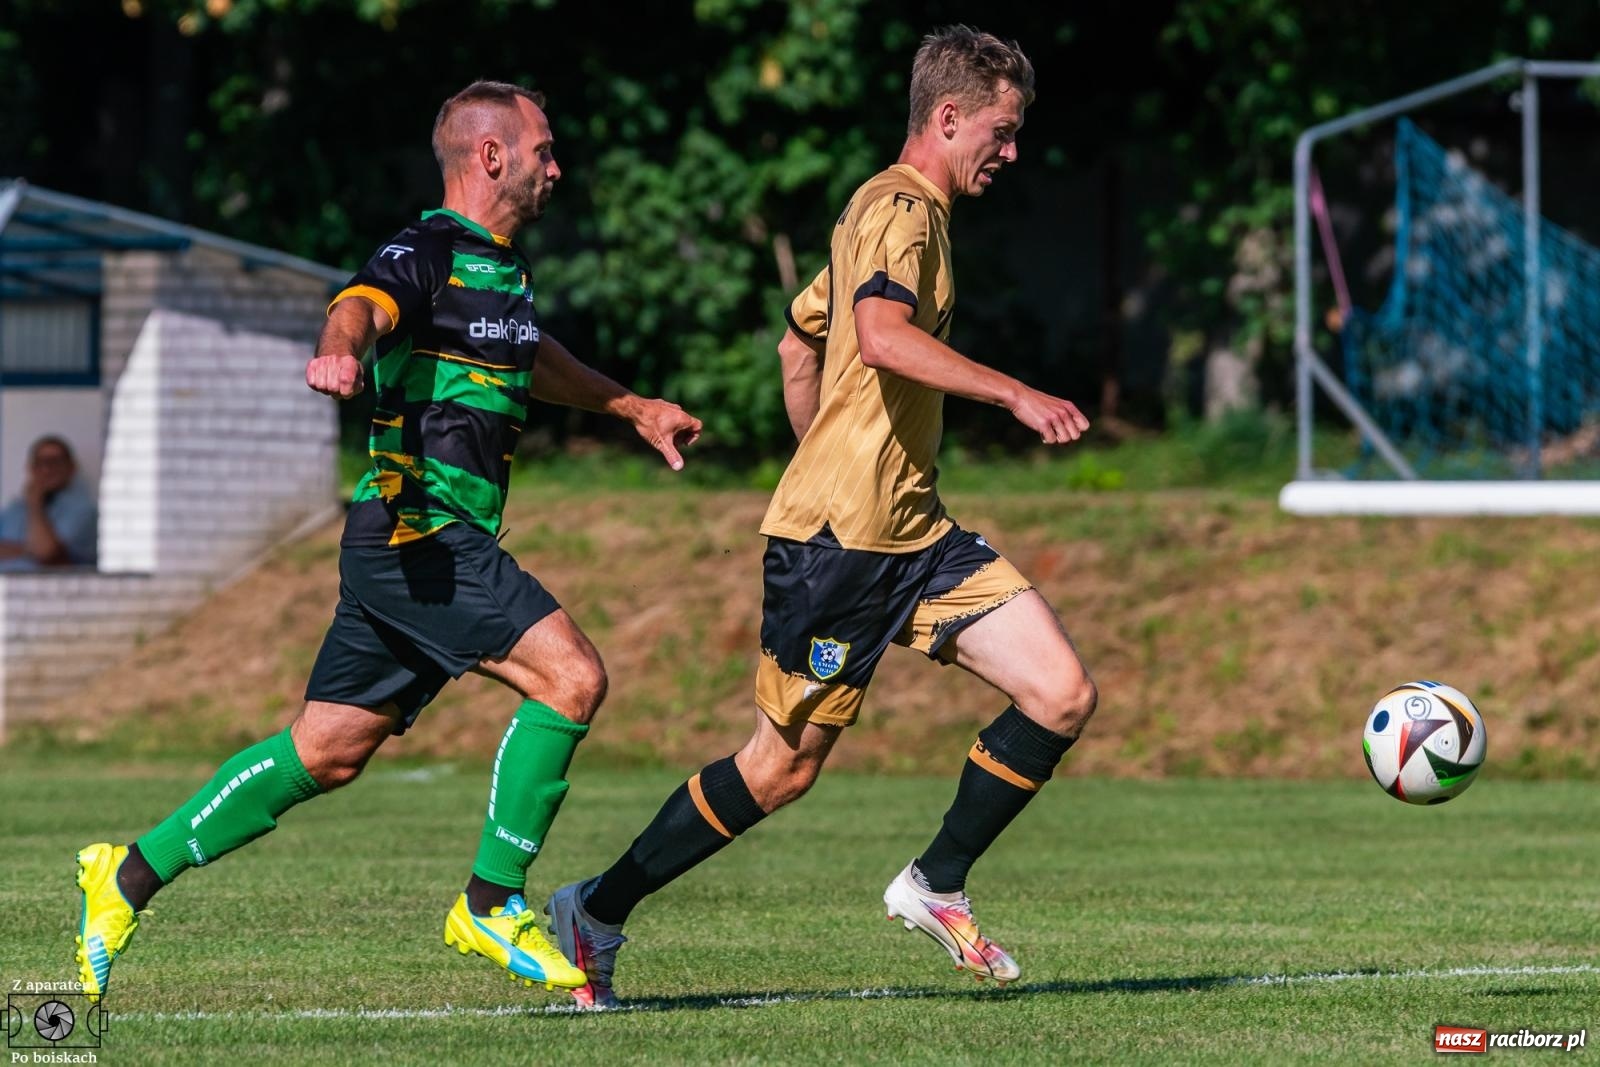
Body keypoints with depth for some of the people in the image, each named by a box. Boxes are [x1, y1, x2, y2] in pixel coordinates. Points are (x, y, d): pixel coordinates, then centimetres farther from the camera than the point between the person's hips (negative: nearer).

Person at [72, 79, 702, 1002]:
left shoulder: (505, 267, 19)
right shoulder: (427, 255, -11)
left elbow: (534, 356, 40)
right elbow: (363, 306, -33)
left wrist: (635, 409, 48)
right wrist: (340, 350, -56)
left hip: (433, 545, 10)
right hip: (420, 535, -10)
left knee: (327, 754, 10)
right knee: (571, 676, -18)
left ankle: (132, 875, 17)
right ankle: (491, 905, -11)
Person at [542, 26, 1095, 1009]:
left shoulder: (891, 211, 20)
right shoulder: (900, 208, -11)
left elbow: (799, 344, 29)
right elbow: (881, 335, -30)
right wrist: (1013, 394, -32)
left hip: (912, 528, 10)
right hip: (839, 533, -10)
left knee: (1064, 695, -3)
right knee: (785, 765, -2)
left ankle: (937, 884, 9)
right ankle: (597, 913, 12)